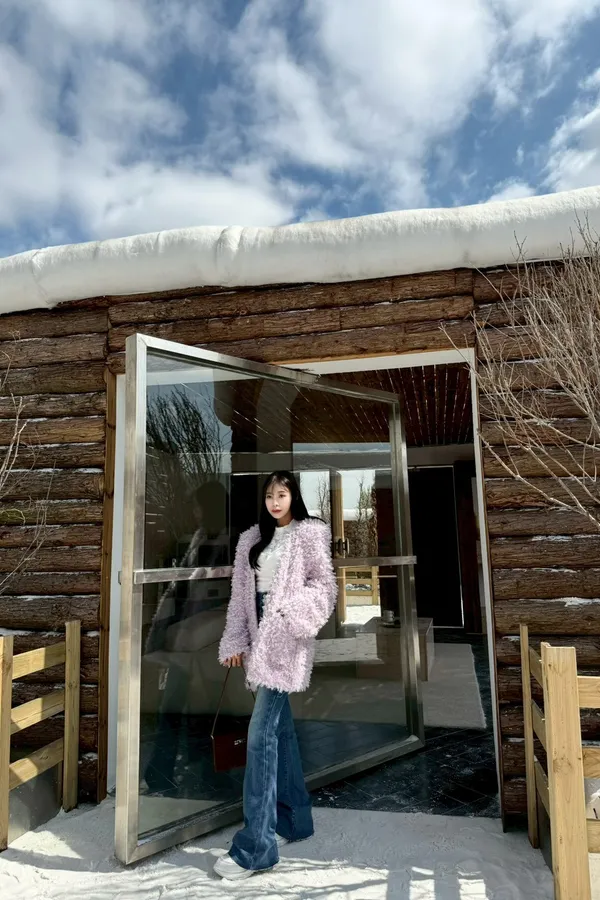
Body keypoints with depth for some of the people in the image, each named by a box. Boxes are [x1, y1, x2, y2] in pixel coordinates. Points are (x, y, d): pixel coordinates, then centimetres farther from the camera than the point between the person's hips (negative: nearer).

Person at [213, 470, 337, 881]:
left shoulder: (310, 532, -1)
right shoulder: (252, 539, 14)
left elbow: (325, 584, -5)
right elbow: (240, 594, 11)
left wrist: (289, 609, -18)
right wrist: (236, 641, 6)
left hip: (288, 638, -6)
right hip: (261, 636, 6)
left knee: (262, 733, -9)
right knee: (281, 727, 15)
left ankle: (255, 846, 0)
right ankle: (295, 818, 30)